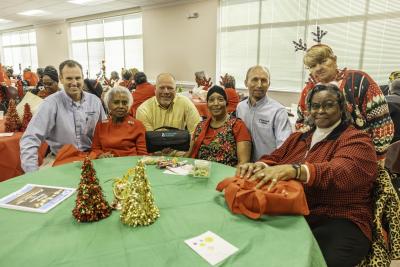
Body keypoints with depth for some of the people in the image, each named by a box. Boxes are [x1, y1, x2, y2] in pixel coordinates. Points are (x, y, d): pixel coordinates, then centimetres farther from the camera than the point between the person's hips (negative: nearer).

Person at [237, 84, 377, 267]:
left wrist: (294, 170, -38)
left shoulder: (356, 140, 0)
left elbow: (342, 171, -21)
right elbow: (274, 159, 9)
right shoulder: (297, 138, 20)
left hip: (337, 221, -4)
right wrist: (259, 166, -16)